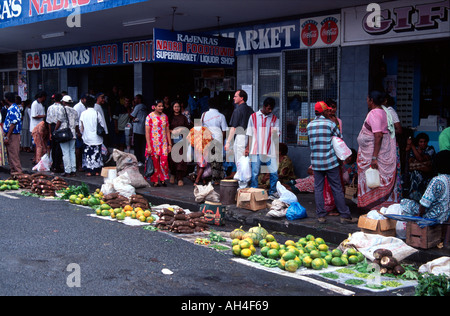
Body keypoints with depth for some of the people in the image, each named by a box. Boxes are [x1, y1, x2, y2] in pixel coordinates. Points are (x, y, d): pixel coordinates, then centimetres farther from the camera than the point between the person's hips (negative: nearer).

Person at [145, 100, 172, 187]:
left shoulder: (165, 116, 10)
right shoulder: (150, 116, -3)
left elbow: (167, 131, 13)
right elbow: (147, 132, -6)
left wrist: (169, 144, 8)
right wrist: (149, 146, -11)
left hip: (163, 143, 3)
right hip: (153, 143, -3)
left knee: (164, 161, -6)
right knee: (155, 162, 1)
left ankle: (163, 179, 10)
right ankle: (155, 181, 12)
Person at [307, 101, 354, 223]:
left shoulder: (309, 125, 5)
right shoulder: (330, 123, -6)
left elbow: (312, 143, 12)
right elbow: (340, 138, 3)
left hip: (316, 162, 3)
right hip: (330, 162, -3)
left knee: (318, 189, 8)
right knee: (337, 189, 2)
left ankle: (321, 215, 7)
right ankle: (344, 215, 6)